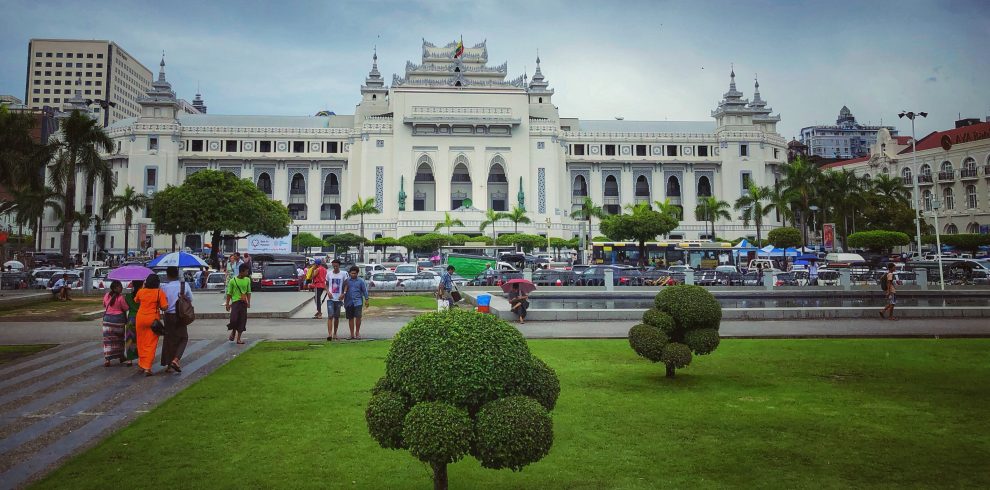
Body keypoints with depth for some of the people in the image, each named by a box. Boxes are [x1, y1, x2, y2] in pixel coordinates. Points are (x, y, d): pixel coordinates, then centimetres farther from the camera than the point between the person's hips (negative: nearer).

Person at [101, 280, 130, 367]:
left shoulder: (107, 295, 0)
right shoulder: (121, 297, -15)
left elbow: (104, 305, 16)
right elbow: (125, 309, -10)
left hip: (107, 318, 3)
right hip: (118, 318, -3)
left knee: (108, 339, 4)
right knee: (119, 338, 12)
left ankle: (107, 359, -3)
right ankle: (121, 357, 25)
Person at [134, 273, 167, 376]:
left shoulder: (140, 291, 0)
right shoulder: (159, 293, -10)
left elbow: (136, 301, 20)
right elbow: (164, 307, -14)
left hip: (140, 318, 4)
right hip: (153, 319, -4)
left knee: (141, 342, 18)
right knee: (151, 344, 1)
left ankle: (142, 364, 31)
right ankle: (147, 367, -5)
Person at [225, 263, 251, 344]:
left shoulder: (247, 280, 6)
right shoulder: (233, 281, -4)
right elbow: (229, 293, 0)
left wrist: (248, 302, 1)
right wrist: (227, 304, -2)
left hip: (244, 302, 3)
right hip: (235, 301, -3)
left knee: (242, 320, 2)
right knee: (234, 319, -12)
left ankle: (238, 338, 10)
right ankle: (233, 332, 19)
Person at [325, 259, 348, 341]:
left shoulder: (343, 274, 0)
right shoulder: (329, 274, 4)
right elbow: (326, 285, 13)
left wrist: (343, 294, -10)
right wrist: (328, 292, -6)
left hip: (339, 298, 0)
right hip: (330, 298, 0)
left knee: (337, 317, 9)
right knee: (330, 316, -10)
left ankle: (335, 333, 20)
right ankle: (329, 334, -16)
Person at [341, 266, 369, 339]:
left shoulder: (361, 281, 4)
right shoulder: (347, 281, 7)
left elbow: (364, 290, 6)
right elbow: (343, 290, 12)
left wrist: (366, 300, 1)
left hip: (358, 302, -2)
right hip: (349, 302, 2)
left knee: (358, 317, -12)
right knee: (350, 318, 6)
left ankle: (357, 332, 7)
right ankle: (352, 334, 14)